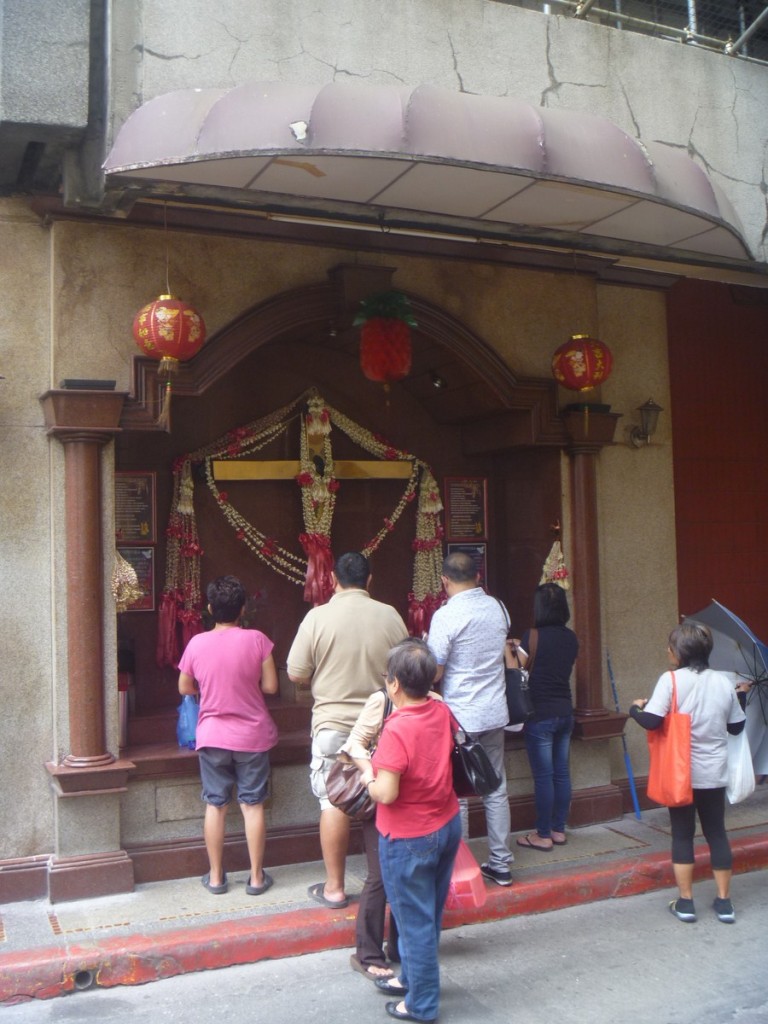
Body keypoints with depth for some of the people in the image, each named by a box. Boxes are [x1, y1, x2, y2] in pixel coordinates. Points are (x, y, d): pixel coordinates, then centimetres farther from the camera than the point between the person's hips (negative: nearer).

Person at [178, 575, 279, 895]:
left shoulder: (197, 643, -7)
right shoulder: (256, 640, -12)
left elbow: (185, 688, 5)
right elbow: (270, 686, -8)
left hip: (212, 736, 1)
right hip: (252, 736, -1)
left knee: (215, 804, 10)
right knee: (253, 804, 8)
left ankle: (216, 876, 19)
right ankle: (256, 877, 14)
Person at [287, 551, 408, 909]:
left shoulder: (318, 617, -11)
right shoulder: (390, 615, -4)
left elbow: (296, 675, -7)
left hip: (333, 723, -2)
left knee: (334, 804, 6)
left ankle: (335, 887, 14)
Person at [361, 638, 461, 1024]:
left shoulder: (397, 731, -28)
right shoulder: (442, 712, -5)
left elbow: (387, 793, -28)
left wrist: (368, 779, -8)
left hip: (409, 839, -8)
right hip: (447, 825, 8)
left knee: (415, 921, 9)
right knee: (428, 915, 22)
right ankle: (411, 977, 42)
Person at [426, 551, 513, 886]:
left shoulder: (446, 615, -16)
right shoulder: (498, 608, 4)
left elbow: (434, 673, -15)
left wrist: (423, 646, 3)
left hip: (460, 717, -6)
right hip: (495, 713, 6)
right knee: (496, 791, 14)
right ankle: (500, 864, 21)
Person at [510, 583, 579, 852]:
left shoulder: (534, 636, -14)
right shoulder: (570, 638, 4)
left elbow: (516, 670, -8)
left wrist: (509, 650, 10)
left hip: (540, 715, -6)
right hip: (565, 712, 6)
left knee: (543, 776, 1)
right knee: (561, 773, 12)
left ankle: (543, 835, 10)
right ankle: (558, 829, 23)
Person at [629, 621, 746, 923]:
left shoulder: (671, 680, -14)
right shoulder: (723, 682, -1)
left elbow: (651, 721, -21)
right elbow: (736, 726, 8)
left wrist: (635, 709, -1)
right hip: (714, 774, 3)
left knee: (682, 835, 8)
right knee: (717, 834, 13)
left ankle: (685, 903, 13)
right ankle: (724, 902, 19)